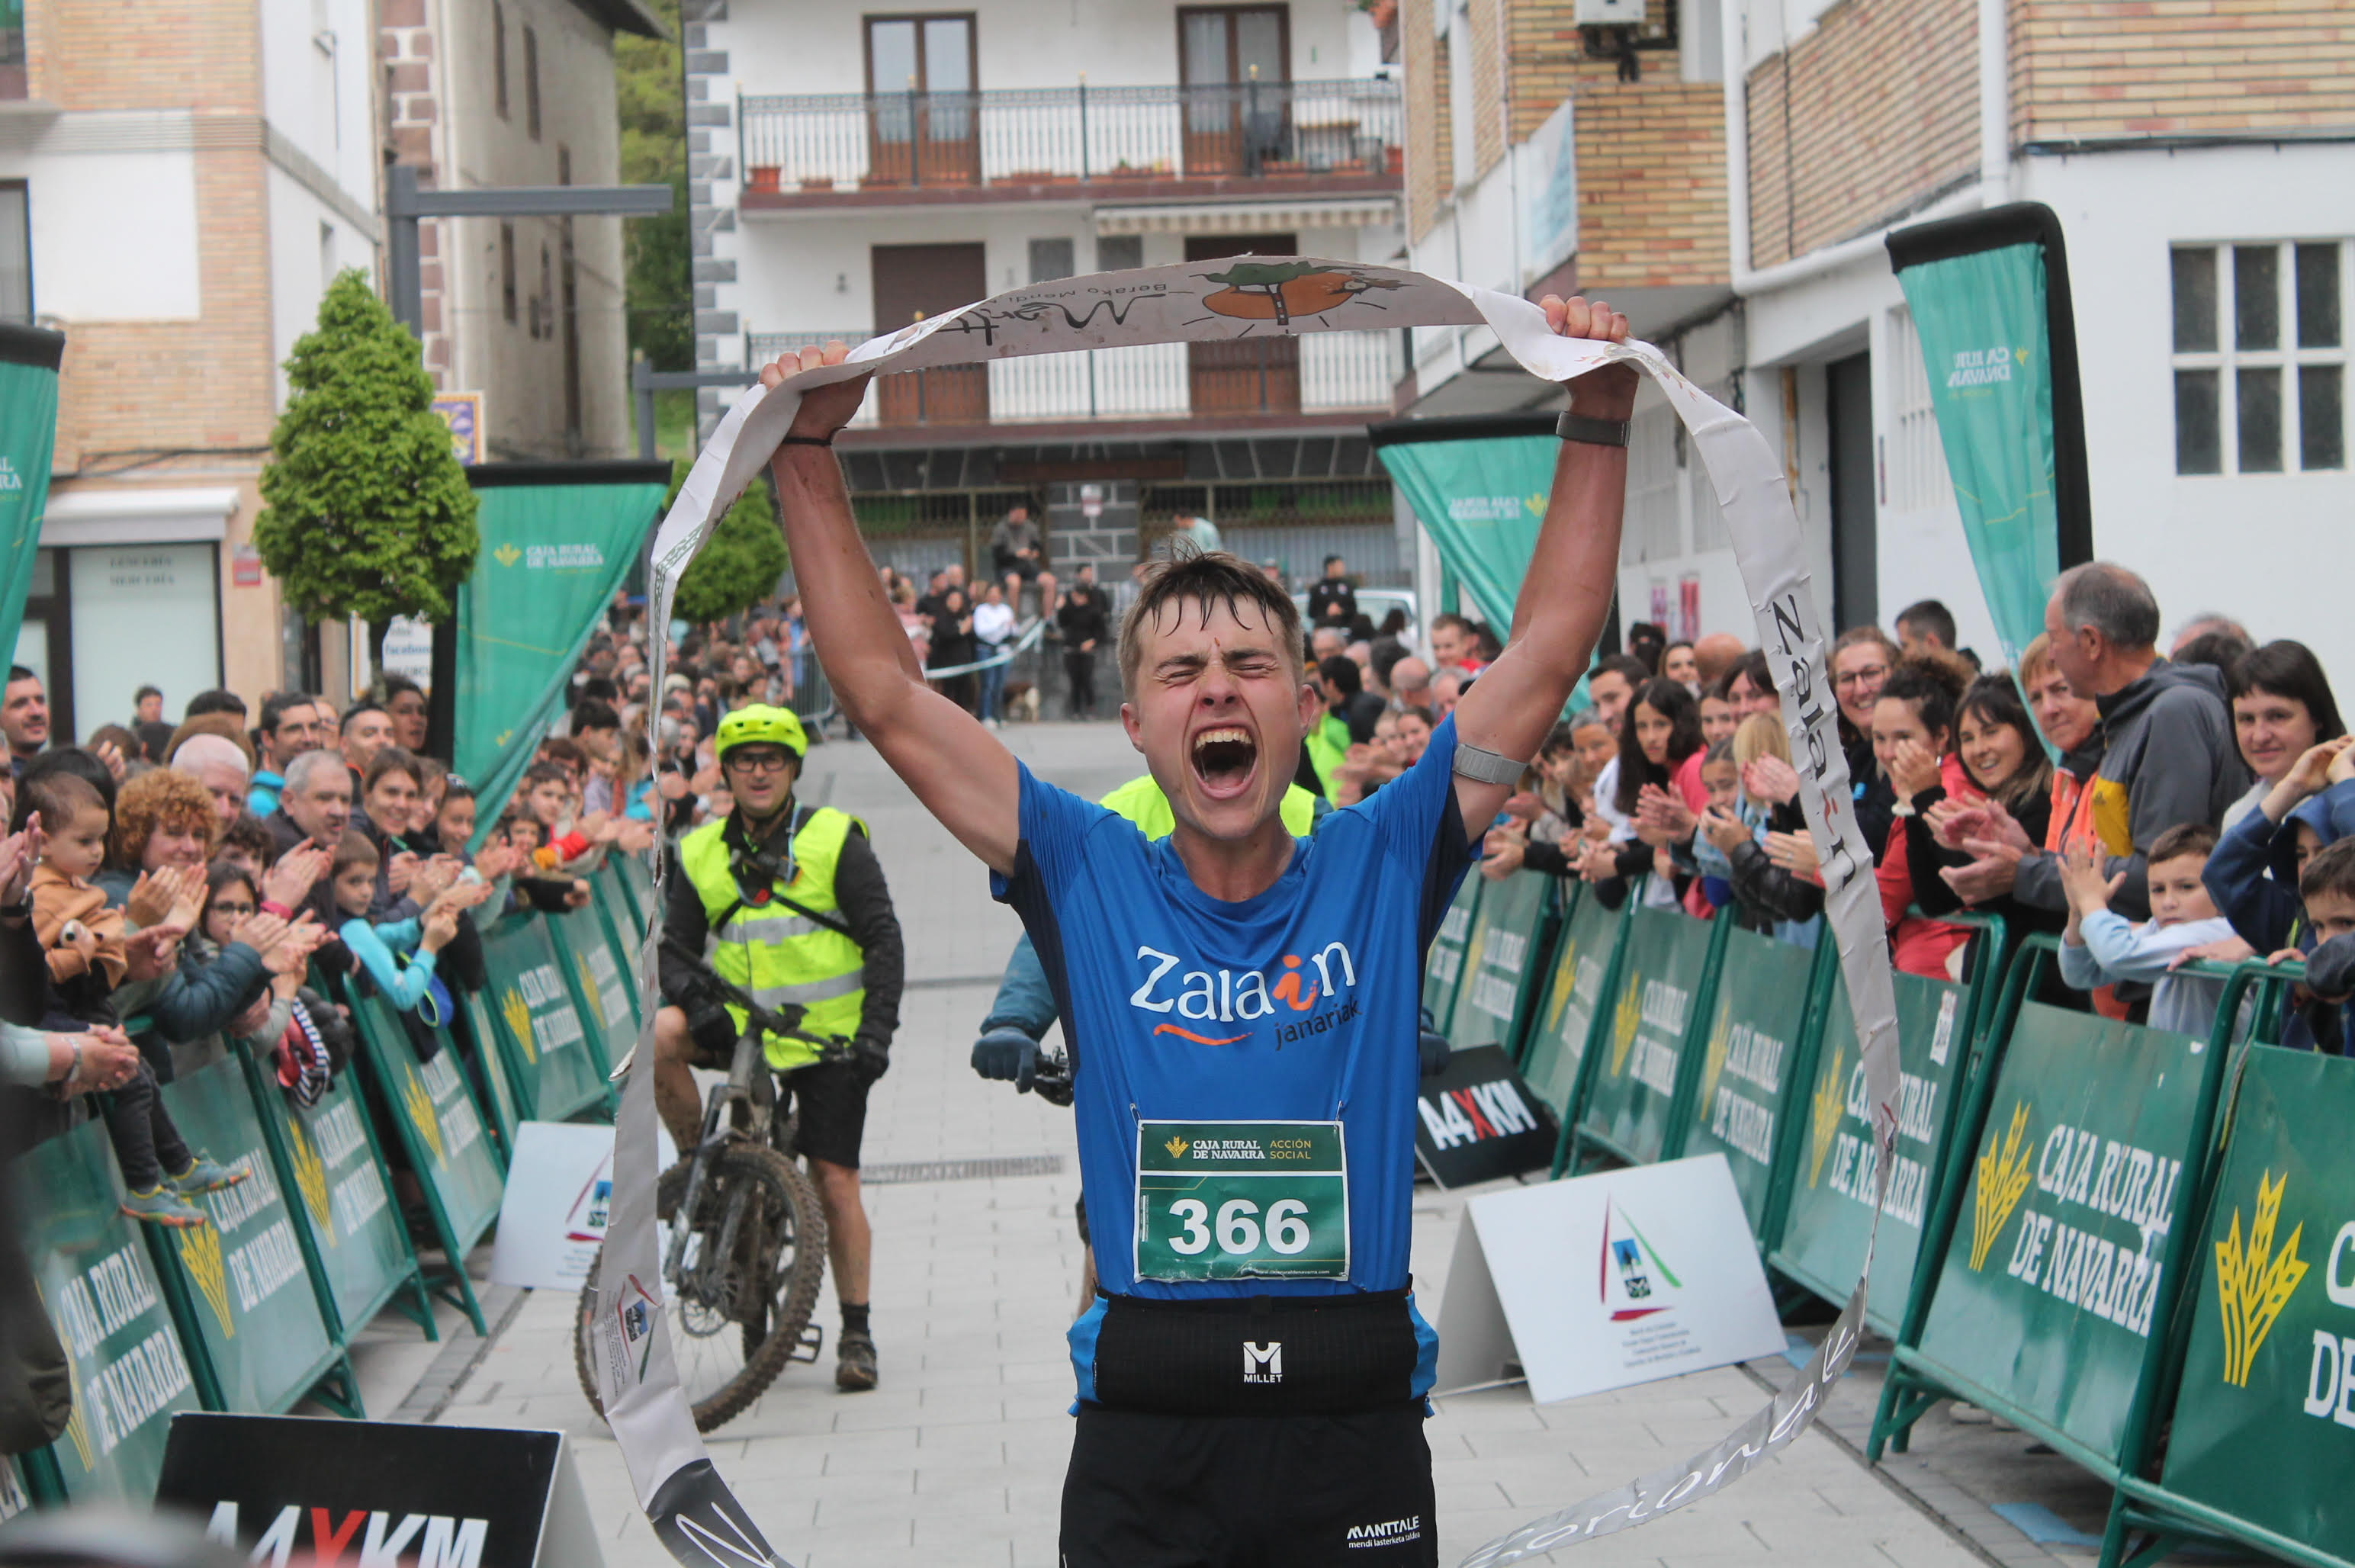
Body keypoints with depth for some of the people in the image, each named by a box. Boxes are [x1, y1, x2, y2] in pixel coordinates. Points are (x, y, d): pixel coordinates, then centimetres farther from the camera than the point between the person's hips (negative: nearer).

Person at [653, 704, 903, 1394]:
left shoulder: (835, 839, -3)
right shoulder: (702, 853, 6)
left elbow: (883, 940, -4)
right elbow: (675, 945, 5)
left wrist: (876, 1030, -15)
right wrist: (696, 1001, -17)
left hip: (826, 1035, -3)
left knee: (835, 1182, -6)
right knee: (659, 1036, -26)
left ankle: (856, 1332, 6)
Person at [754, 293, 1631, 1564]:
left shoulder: (1382, 864, 3)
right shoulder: (1087, 878, 3)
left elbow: (1549, 652, 1)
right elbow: (881, 694, 0)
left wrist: (1598, 418, -4)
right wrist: (810, 456, -4)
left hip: (1356, 1425, 1)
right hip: (1142, 1442, 0)